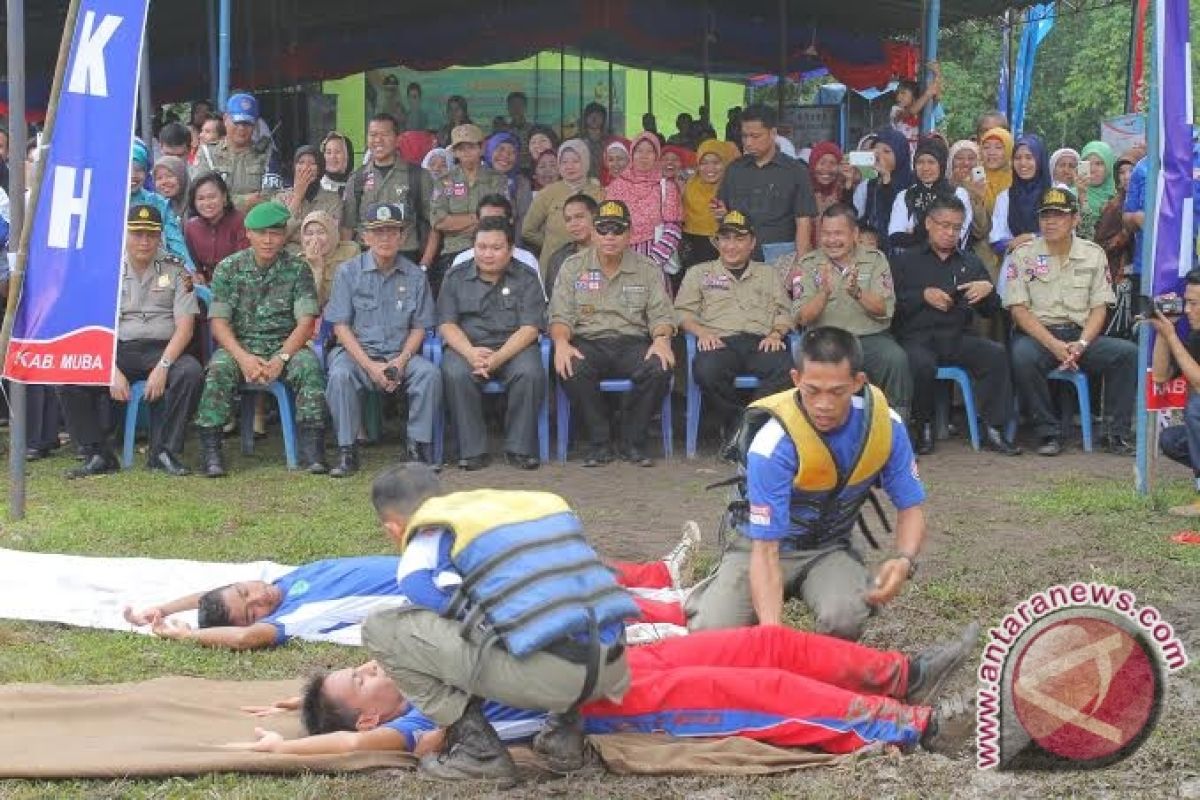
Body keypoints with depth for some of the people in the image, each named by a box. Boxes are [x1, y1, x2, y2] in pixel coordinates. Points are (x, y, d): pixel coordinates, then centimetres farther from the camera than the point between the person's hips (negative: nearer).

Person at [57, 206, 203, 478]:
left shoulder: (175, 270, 6)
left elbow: (185, 326, -2)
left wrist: (163, 366, -17)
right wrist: (113, 372, -15)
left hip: (162, 350, -1)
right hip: (117, 351, 1)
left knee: (191, 372, -33)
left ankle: (165, 451, -20)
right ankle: (97, 454, -15)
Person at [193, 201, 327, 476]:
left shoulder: (297, 269, 2)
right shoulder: (228, 268, 3)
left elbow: (306, 322, -5)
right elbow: (218, 322, -3)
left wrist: (281, 358, -20)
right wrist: (243, 358, -20)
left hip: (285, 347, 0)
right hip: (239, 346, 0)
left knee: (308, 366, -30)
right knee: (219, 369, -31)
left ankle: (311, 449, -27)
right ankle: (211, 451, -28)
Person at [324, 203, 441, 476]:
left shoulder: (415, 276, 7)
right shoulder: (349, 272, 2)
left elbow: (419, 328, 8)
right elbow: (341, 326, -3)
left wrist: (400, 362, -12)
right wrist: (370, 366, -15)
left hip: (401, 354, 1)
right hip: (357, 351, -1)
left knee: (429, 373, -28)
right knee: (340, 375, -33)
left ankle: (418, 446, -19)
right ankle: (346, 451, -23)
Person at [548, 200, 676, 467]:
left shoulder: (648, 270, 13)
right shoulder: (573, 267, 11)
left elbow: (661, 314, 7)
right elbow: (560, 315, 4)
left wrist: (661, 339, -17)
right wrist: (561, 342, -19)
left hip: (632, 342, 1)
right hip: (588, 343, -1)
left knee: (660, 368, -32)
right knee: (571, 371, -35)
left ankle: (633, 442, -14)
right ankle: (598, 442, -18)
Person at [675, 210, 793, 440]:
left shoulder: (768, 274, 30)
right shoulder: (699, 273, 26)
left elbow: (784, 312, 20)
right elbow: (683, 311, 15)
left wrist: (776, 334, -2)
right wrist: (701, 332, -6)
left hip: (760, 342, 1)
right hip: (720, 342, -1)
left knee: (787, 369, -35)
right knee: (707, 370, -39)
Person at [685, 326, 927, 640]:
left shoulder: (884, 423, -18)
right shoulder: (774, 442, -31)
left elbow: (910, 507, -5)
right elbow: (765, 551, -31)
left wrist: (904, 560, -28)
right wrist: (772, 629, -45)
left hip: (830, 549, 2)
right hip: (765, 545, -2)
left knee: (845, 620, -32)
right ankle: (709, 592, 11)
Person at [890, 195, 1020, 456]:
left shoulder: (970, 262, 25)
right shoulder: (906, 261, 15)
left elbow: (991, 311, 21)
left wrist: (989, 290, 1)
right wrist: (923, 296, -9)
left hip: (959, 337, 3)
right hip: (917, 338, -3)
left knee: (996, 354, -27)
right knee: (921, 364, -37)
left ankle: (993, 429, -22)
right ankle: (923, 426, -13)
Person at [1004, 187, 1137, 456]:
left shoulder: (1094, 254, 9)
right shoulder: (1023, 255, 2)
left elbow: (1099, 308, 6)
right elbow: (1018, 310, -4)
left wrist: (1081, 344, -14)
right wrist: (1054, 345, -17)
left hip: (1081, 335, 2)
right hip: (1037, 335, -2)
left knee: (1128, 352, -23)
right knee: (1022, 356, -37)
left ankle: (1117, 434, -14)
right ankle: (1049, 433, -23)